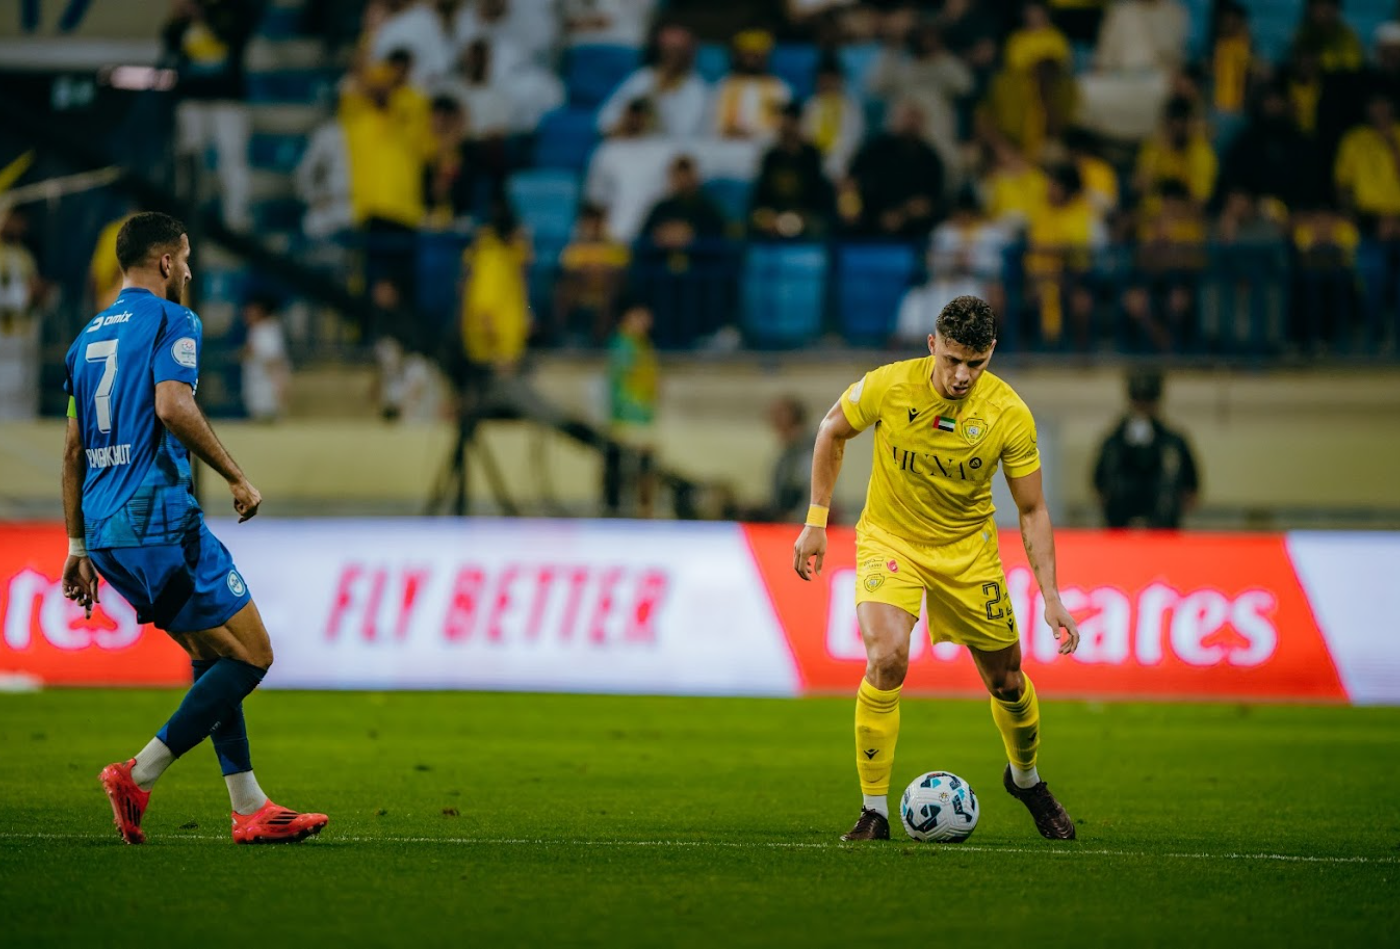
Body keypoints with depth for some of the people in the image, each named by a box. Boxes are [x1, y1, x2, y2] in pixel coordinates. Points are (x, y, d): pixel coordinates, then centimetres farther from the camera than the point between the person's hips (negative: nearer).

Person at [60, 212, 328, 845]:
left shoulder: (88, 337, 20)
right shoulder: (171, 321, -4)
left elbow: (73, 450, 20)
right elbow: (173, 406, -21)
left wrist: (78, 547, 23)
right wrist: (237, 478, -12)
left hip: (105, 531, 9)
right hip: (158, 519, -9)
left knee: (213, 657, 15)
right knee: (250, 655, -3)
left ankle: (250, 809, 11)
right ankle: (138, 776, -10)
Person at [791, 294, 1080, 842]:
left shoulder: (1009, 415, -20)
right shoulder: (887, 387, -22)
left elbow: (1032, 510, -10)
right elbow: (833, 432, -1)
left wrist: (1051, 598, -16)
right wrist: (816, 522, -1)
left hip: (968, 547, 2)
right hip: (889, 539, -2)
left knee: (1006, 681, 9)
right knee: (887, 660, -25)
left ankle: (1025, 778, 42)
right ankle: (874, 812, -13)